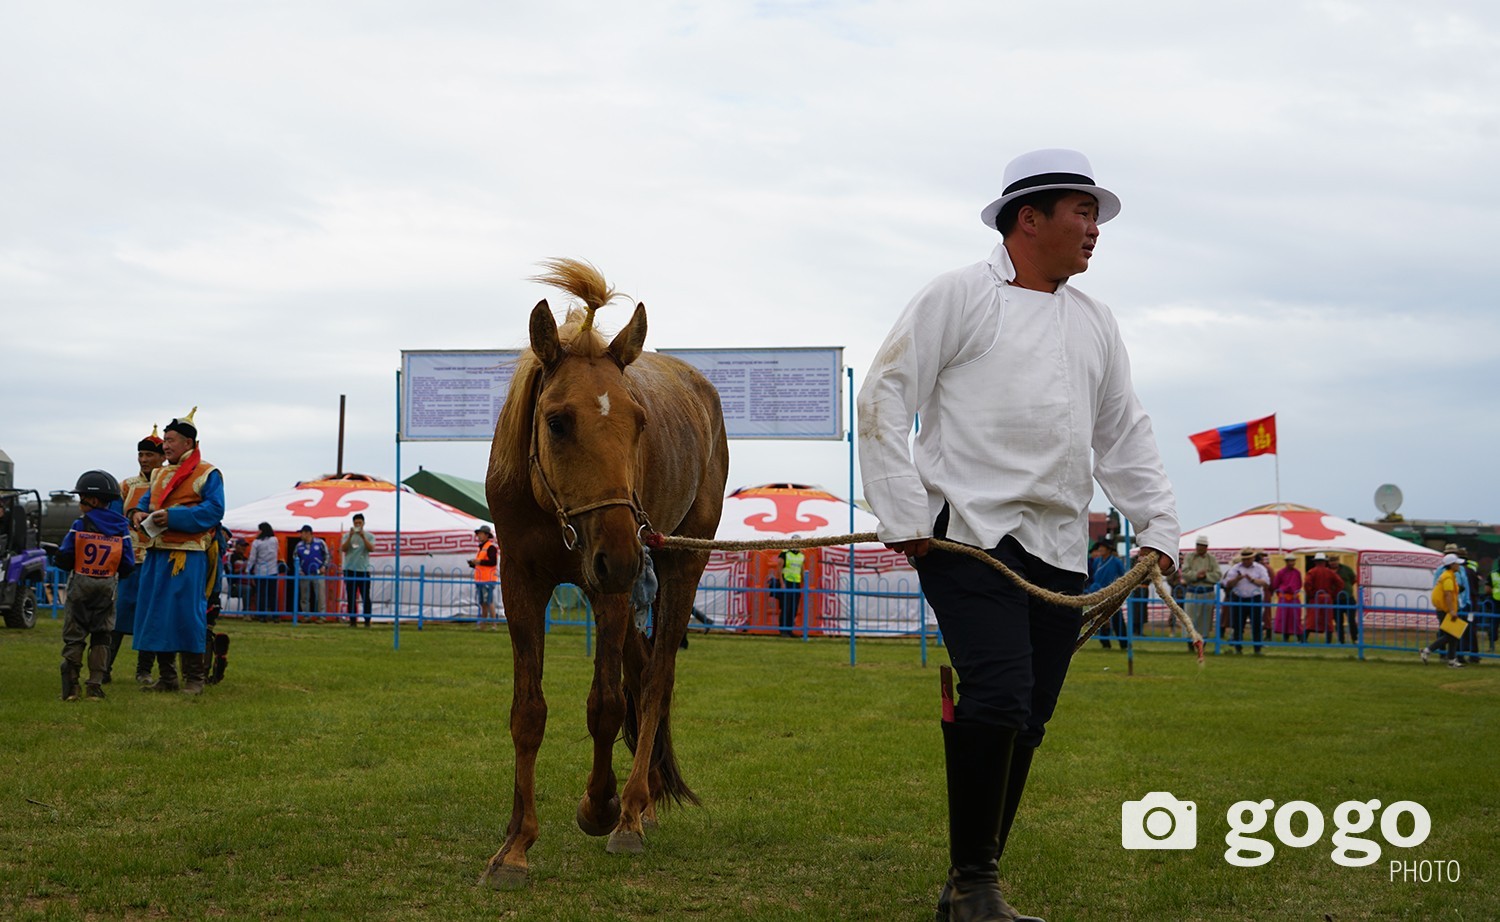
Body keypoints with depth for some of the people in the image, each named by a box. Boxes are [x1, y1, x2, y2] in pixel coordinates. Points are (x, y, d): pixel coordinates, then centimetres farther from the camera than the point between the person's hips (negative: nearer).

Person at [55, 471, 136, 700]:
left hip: (80, 587, -2)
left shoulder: (79, 526, -8)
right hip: (107, 588, 2)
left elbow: (64, 559, -9)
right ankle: (95, 685, 3)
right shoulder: (121, 528, 0)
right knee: (101, 637, 9)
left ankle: (70, 686, -3)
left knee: (74, 635, 4)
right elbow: (128, 565, 0)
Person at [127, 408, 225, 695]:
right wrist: (138, 512, -2)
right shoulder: (159, 474, 19)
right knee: (156, 614, 8)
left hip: (188, 555, -7)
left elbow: (214, 510, -13)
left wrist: (173, 516, -20)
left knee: (187, 614, -6)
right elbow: (147, 499, 23)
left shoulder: (207, 474, -4)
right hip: (156, 552, 7)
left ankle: (193, 679, 2)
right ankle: (166, 677, 17)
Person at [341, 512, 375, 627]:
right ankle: (352, 620, 7)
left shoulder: (368, 536, 5)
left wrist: (363, 537, -17)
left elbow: (371, 548, -10)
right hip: (350, 570, 1)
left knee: (366, 597, -2)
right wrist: (350, 536, -15)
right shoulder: (347, 535, 7)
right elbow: (343, 549, -6)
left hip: (364, 570, -1)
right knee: (351, 597, 3)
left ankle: (367, 620, 2)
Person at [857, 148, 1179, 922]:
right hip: (968, 534, -6)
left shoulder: (1096, 322, 19)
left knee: (1026, 720, 6)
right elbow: (884, 400, -3)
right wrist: (904, 517, -10)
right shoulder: (959, 295, 0)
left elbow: (1125, 437, 23)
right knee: (999, 697, -19)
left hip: (1059, 552, 6)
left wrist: (1158, 527, 12)